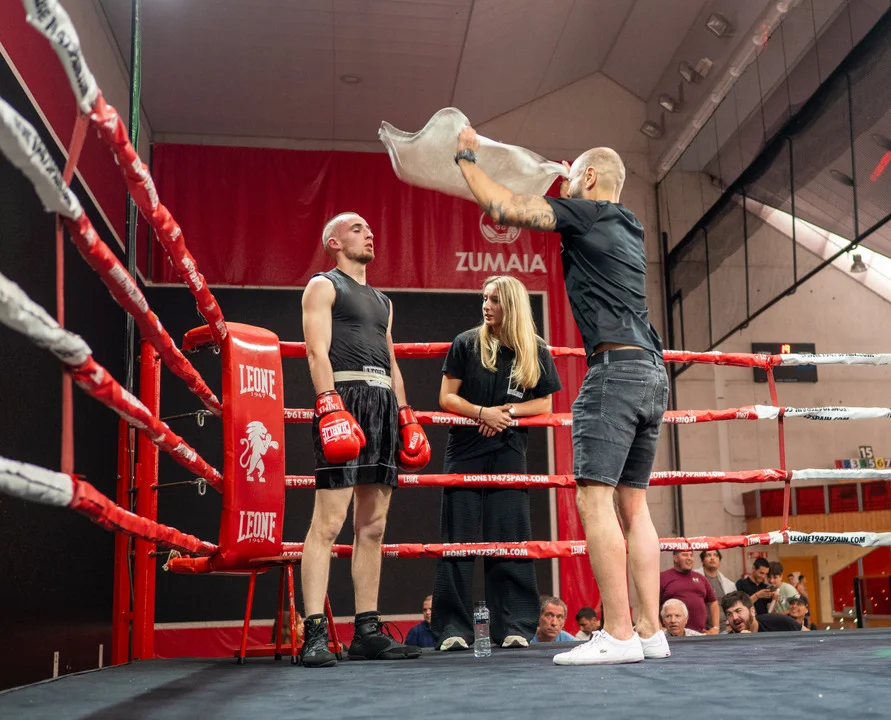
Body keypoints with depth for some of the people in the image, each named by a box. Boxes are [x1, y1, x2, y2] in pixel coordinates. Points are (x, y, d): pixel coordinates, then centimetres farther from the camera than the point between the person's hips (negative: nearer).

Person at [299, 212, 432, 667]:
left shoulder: (382, 301, 28)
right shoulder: (323, 286, 6)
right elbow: (317, 352, -7)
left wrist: (406, 417, 16)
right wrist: (331, 407, -20)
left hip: (384, 406, 8)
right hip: (345, 397, -8)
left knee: (373, 526, 5)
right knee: (329, 521, -14)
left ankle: (367, 632, 8)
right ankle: (314, 634, -15)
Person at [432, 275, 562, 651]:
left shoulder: (536, 352, 4)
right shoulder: (467, 343, 0)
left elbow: (544, 404, 6)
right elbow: (447, 398, -1)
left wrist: (508, 411, -11)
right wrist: (482, 412, -18)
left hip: (509, 454, 1)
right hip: (465, 451, -1)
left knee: (510, 540, 1)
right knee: (458, 540, -2)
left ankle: (513, 627, 8)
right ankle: (453, 629, 3)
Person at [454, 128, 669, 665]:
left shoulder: (586, 211, 0)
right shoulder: (629, 227, 24)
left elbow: (503, 208, -4)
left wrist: (468, 158, 11)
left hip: (615, 367, -9)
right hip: (653, 371, 9)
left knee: (594, 496, -11)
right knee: (633, 502, 8)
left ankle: (619, 635, -13)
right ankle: (651, 632, 7)